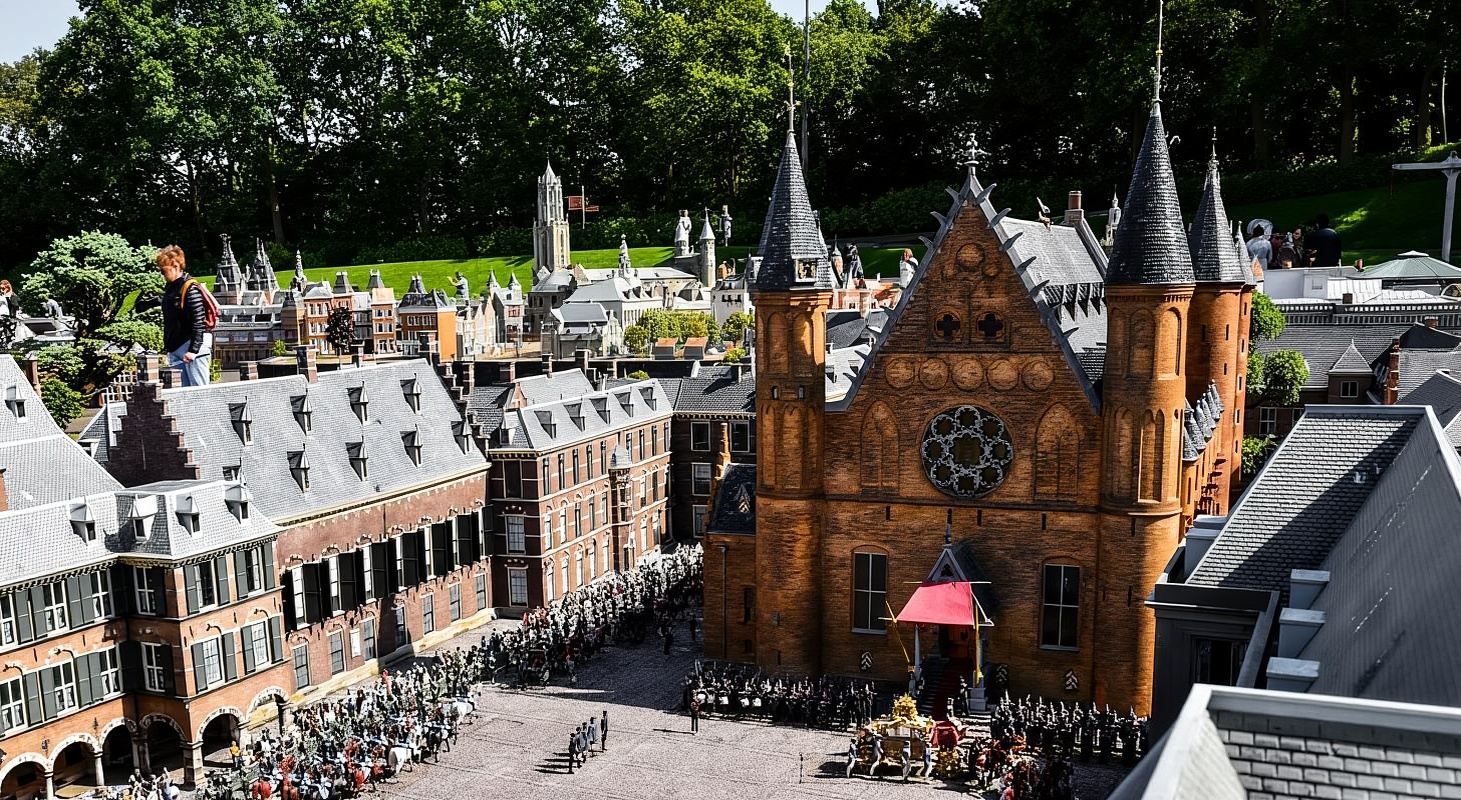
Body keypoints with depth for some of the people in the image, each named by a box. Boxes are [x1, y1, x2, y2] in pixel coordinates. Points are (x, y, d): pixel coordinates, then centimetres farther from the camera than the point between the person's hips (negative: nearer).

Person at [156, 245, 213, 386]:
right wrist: (167, 347, 21)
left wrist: (193, 350, -22)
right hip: (176, 350, 9)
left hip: (192, 347, -9)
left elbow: (198, 322, -18)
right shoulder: (169, 288, 15)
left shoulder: (190, 288, -13)